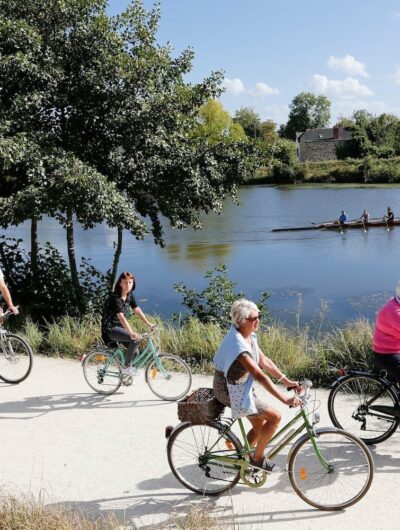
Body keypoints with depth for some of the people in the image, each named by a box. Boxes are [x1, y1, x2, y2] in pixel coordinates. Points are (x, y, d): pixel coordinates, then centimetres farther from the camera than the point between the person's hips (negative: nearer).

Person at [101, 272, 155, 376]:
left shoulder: (129, 295, 2)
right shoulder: (115, 297, -24)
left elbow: (137, 310, 5)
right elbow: (121, 317, -36)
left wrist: (149, 324, -3)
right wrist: (131, 333, -47)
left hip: (120, 327, 8)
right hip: (110, 329, -8)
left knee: (135, 352, 3)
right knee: (135, 339, -26)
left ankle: (126, 374, 28)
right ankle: (126, 368, -12)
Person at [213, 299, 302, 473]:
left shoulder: (249, 336, -1)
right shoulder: (237, 343, -30)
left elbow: (264, 361, 5)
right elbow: (259, 375, -34)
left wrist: (286, 380, -3)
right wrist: (285, 399, -35)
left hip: (242, 387, 9)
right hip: (230, 391, -9)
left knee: (260, 425, 14)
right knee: (274, 416, -11)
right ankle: (257, 458, 6)